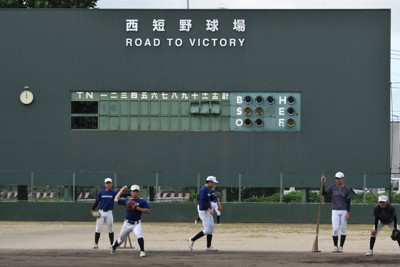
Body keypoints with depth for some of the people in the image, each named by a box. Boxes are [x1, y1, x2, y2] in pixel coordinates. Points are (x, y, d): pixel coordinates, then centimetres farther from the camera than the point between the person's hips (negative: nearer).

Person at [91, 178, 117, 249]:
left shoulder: (113, 193, 1)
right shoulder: (101, 193, 3)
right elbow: (96, 202, 4)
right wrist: (92, 210, -4)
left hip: (109, 212, 0)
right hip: (101, 212, 0)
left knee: (111, 229, 5)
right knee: (98, 228, 0)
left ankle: (112, 244, 12)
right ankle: (96, 244, 6)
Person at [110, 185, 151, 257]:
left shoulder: (142, 201, -3)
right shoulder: (126, 200, 5)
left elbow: (148, 210, -10)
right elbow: (116, 199, 15)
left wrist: (137, 208, -19)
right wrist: (122, 190, 17)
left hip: (136, 224, -3)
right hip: (127, 224, 3)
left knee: (139, 236, -28)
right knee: (121, 239, 16)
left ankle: (142, 251, -24)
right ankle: (113, 248, 41)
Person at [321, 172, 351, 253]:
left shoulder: (347, 189, -1)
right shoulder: (332, 187, 5)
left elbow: (348, 202, -2)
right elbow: (324, 193, -2)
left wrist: (348, 213, -10)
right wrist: (323, 184, -14)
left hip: (344, 211, -1)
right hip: (335, 211, 1)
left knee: (343, 229, 3)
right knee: (335, 229, -8)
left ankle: (341, 247, 11)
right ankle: (335, 246, 6)